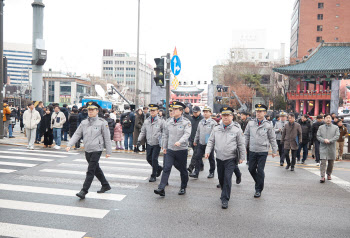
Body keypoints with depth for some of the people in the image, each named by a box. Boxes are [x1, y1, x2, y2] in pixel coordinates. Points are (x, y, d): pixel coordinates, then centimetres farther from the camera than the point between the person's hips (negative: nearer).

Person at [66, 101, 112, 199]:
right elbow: (77, 134, 5)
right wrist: (69, 145, -8)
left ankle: (84, 191, -4)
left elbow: (107, 138, -4)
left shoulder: (102, 123, -7)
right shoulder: (84, 123, 7)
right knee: (96, 169, 18)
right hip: (87, 150, 6)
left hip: (96, 150, -6)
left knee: (90, 171, -8)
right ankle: (105, 185, 34)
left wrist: (108, 151, -4)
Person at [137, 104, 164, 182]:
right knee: (148, 158, 8)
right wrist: (139, 140, 3)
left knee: (154, 159, -4)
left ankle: (153, 176, 10)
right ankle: (159, 168, 33)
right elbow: (143, 131, 12)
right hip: (149, 144, 5)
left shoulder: (160, 121, -5)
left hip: (157, 144, -5)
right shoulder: (146, 121, 6)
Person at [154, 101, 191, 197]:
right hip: (170, 150, 3)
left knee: (183, 170, 10)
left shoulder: (186, 122, -6)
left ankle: (183, 188, 28)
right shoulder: (168, 122, 7)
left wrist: (179, 142, -36)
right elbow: (165, 135, 15)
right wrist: (164, 147, 16)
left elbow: (187, 134, -20)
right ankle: (161, 189, -8)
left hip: (182, 150, -3)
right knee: (166, 168, -6)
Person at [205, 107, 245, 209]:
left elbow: (241, 145, 3)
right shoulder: (216, 129, 5)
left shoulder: (237, 130, -3)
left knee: (227, 178, -9)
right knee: (221, 177, 13)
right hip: (219, 158, 4)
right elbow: (211, 141, 9)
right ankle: (225, 192, 39)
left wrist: (241, 157, 3)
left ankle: (225, 199, 1)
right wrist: (208, 151, -4)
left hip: (230, 159, -3)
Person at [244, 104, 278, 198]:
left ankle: (259, 189, 12)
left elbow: (272, 139, 4)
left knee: (260, 170, -3)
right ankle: (259, 182, 35)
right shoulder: (250, 123, 3)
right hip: (252, 150, 3)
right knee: (251, 169, 9)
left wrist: (274, 151, 4)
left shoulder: (268, 125, -3)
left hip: (263, 152, -3)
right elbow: (246, 136, 10)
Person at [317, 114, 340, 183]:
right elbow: (318, 136, 3)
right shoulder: (321, 127, 9)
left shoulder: (335, 127, 7)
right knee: (323, 162, -10)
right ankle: (322, 177, -11)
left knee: (331, 162, 10)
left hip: (332, 147, 1)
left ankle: (329, 174, 29)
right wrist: (324, 140, -16)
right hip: (323, 147, -1)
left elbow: (337, 136, -4)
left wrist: (329, 141, -17)